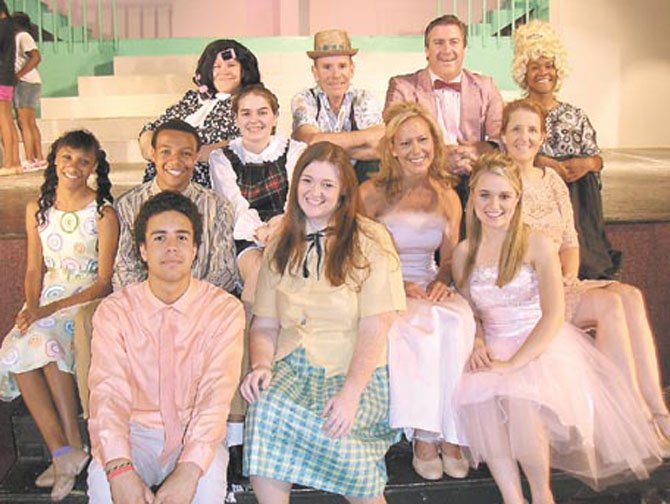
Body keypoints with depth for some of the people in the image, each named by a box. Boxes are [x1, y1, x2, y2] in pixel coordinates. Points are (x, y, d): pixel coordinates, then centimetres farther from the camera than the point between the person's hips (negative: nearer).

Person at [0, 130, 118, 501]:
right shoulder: (37, 208, 9)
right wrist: (31, 306, -10)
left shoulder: (102, 213, -6)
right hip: (45, 300, 4)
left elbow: (104, 281, -8)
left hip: (87, 299, -4)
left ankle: (68, 450, -22)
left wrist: (51, 309, -17)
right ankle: (65, 453, -22)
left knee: (42, 341, -32)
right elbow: (34, 269, 10)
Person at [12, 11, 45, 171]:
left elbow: (36, 57, -22)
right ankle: (39, 159, 9)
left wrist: (17, 75, -23)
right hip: (30, 84, 10)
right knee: (31, 123, 9)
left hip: (25, 83, -10)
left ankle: (29, 161, -12)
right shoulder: (19, 38, 21)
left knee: (23, 122, -10)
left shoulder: (23, 36, -8)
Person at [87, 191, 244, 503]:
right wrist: (119, 468, -33)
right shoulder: (114, 311, -4)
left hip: (195, 434, 0)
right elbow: (108, 392, -15)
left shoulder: (225, 309, -8)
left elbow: (217, 394, -18)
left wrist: (189, 469, -33)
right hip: (138, 431, 1)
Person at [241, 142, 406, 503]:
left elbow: (374, 328, -8)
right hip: (292, 367, 3)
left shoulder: (370, 240, 1)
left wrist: (350, 392, -19)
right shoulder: (280, 248, 15)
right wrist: (261, 365, -9)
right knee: (264, 404, -30)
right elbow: (264, 324, 12)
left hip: (356, 372, -3)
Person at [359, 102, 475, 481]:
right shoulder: (372, 193, 0)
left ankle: (451, 435, -24)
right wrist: (399, 285, -15)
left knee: (459, 319, -31)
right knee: (422, 323, -35)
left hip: (430, 287, 3)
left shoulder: (447, 198, 13)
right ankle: (425, 436, -24)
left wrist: (441, 282, -6)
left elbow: (450, 258, 17)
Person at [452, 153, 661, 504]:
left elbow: (553, 316, -12)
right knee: (473, 393, -29)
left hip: (542, 346, -3)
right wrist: (476, 343, -7)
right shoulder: (464, 253, 7)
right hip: (492, 351, 3)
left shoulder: (537, 246, -6)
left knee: (520, 396, -34)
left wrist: (513, 363, -20)